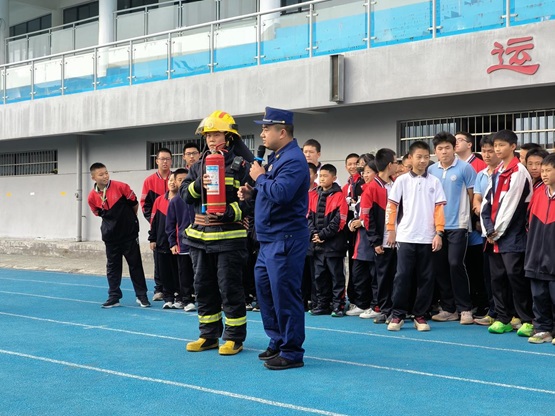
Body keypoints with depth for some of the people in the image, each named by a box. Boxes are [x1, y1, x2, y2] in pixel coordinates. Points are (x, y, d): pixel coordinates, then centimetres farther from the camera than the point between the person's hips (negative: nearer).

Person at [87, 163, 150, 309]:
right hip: (110, 236, 2)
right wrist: (113, 222, 10)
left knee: (135, 264, 4)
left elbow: (134, 204, 0)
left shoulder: (121, 187, -12)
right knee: (112, 266, 7)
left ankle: (141, 296, 11)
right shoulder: (92, 197, -5)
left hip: (129, 233, -2)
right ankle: (114, 297, 15)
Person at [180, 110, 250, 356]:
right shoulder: (199, 166, 13)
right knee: (204, 287, 12)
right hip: (200, 236, 6)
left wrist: (228, 213, -22)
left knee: (230, 287, -1)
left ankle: (234, 337, 10)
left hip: (229, 237, -6)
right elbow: (184, 193, 5)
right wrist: (198, 185, -14)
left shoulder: (239, 165, -4)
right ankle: (209, 335, 24)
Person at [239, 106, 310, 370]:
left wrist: (260, 178, -12)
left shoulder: (293, 159, -16)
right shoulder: (276, 157, 16)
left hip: (285, 238, -11)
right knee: (264, 288, 16)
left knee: (284, 294, -6)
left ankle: (292, 353, 3)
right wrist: (252, 193, 7)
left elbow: (281, 192, -28)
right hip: (269, 239, 11)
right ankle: (277, 342, 28)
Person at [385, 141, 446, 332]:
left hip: (427, 238, 1)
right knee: (402, 276, -1)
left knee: (425, 278, 4)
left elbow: (439, 209, 3)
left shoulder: (434, 182, 6)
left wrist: (438, 233, -5)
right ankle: (397, 314, 7)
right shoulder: (402, 180, 2)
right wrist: (391, 230, -1)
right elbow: (392, 206, 4)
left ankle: (420, 315, 13)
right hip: (405, 237, -1)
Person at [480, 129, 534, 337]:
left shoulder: (519, 171, -9)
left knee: (515, 276, -7)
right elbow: (487, 203, 12)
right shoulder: (496, 173, 15)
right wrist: (488, 230, 0)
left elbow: (511, 205, -13)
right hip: (494, 236, 8)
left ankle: (527, 320, 1)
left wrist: (498, 232, -9)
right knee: (497, 277, 9)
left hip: (512, 236, -7)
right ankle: (503, 319, 17)